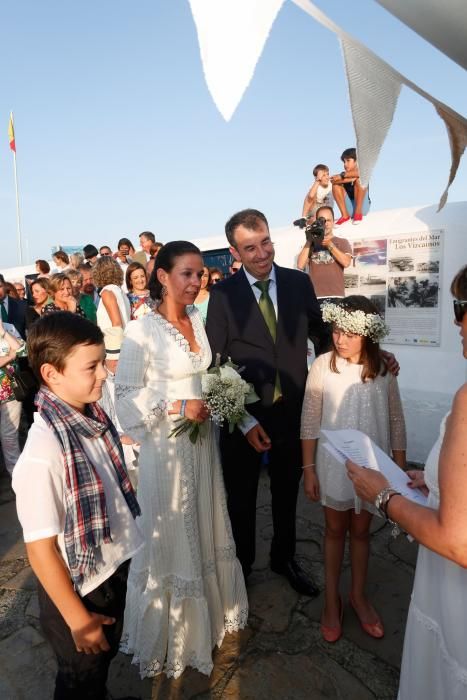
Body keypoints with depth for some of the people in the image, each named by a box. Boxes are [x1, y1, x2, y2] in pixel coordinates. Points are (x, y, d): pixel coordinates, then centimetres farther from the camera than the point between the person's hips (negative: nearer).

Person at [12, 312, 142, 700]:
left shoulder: (93, 416, -13)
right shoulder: (43, 453, -34)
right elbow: (40, 550, -24)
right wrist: (77, 619, -14)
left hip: (114, 568, 6)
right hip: (77, 589, -6)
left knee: (105, 657, 31)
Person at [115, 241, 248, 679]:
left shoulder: (199, 321, 3)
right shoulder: (142, 330, -16)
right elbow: (126, 394, -15)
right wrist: (179, 406, -21)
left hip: (202, 439, 6)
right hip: (165, 445, -6)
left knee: (205, 528, 20)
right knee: (170, 536, 10)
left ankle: (210, 609, 43)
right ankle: (171, 629, 34)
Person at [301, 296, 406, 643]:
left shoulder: (384, 369, -9)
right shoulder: (323, 365, -14)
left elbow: (396, 423, -1)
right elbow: (310, 421, -8)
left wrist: (401, 471, 1)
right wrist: (308, 469, -6)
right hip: (333, 463, -1)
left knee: (361, 530, 19)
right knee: (335, 529, 17)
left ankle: (359, 595, 41)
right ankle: (332, 598, 37)